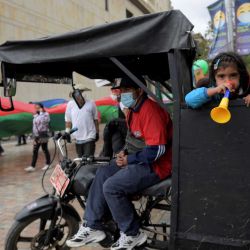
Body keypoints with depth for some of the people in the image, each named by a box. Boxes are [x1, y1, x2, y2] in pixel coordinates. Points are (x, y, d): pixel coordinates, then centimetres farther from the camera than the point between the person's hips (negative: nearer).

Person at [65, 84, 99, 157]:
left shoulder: (91, 103, -2)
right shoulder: (70, 104, 1)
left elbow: (95, 119, 6)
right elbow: (68, 120, 7)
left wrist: (97, 132, 8)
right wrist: (67, 132, 0)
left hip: (89, 137, -2)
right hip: (77, 138, 2)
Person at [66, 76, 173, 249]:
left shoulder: (150, 110, -21)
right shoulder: (133, 110, 13)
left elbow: (156, 150, -26)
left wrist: (128, 159, -16)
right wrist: (125, 152, 6)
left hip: (155, 164, -10)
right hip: (138, 159, 10)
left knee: (112, 187, -19)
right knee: (102, 174, 1)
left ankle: (132, 234, 1)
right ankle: (92, 227, 7)